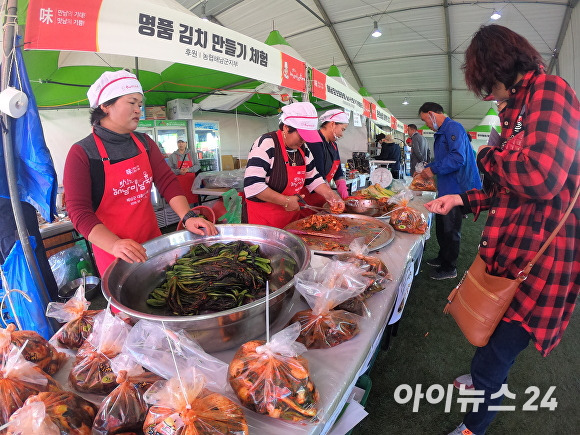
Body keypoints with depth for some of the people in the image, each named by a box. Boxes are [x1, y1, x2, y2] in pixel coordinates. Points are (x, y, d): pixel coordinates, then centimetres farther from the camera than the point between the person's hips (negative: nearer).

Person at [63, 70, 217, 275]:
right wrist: (115, 244, -32)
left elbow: (167, 181, -3)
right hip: (112, 251, -4)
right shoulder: (82, 154, -11)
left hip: (153, 241, 5)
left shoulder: (144, 143, 4)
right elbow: (79, 212, -16)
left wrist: (188, 217, -19)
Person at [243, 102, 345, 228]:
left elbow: (312, 178, 15)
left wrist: (330, 195, 0)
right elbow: (252, 185, -26)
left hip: (292, 213, 7)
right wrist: (286, 201, -22)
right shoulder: (266, 144, -18)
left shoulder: (303, 148, 5)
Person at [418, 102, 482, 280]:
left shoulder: (453, 128, -17)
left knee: (450, 230, 2)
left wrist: (433, 169, -20)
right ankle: (443, 258, 36)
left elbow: (458, 158, -28)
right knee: (441, 227, 20)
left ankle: (449, 268, 16)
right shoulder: (441, 132, 16)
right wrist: (426, 169, 16)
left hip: (456, 188, -10)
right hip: (446, 189, 10)